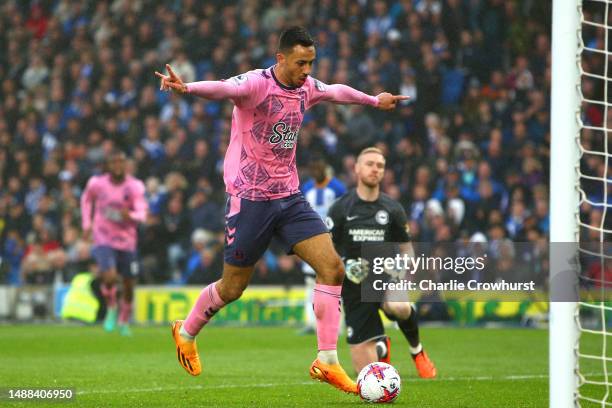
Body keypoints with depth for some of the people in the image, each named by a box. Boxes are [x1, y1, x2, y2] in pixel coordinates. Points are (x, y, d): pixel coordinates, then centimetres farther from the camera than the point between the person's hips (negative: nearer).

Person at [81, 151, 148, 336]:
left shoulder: (134, 186, -9)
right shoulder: (97, 183, -5)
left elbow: (142, 214, -20)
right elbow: (86, 198, 17)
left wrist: (130, 215, -42)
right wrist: (86, 223, 9)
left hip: (127, 242, 1)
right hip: (103, 240, -1)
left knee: (129, 285, 7)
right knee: (109, 277, -25)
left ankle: (124, 321, 32)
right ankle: (111, 308, 5)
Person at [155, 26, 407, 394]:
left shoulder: (307, 88, 5)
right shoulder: (256, 84, -17)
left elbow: (336, 91, 29)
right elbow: (223, 88, -39)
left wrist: (375, 100, 45)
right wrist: (186, 88, -60)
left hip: (290, 197, 6)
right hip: (250, 198, -6)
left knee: (333, 267, -10)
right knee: (232, 287, 3)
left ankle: (327, 361, -6)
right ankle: (186, 332, 33)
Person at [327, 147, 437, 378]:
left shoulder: (393, 209, 3)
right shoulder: (340, 208, -1)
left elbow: (406, 248, 12)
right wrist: (344, 266, -17)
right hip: (355, 289, 0)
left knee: (398, 307, -40)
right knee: (365, 371, -3)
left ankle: (416, 349, -7)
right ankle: (382, 346, 37)